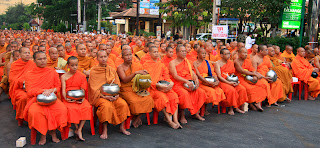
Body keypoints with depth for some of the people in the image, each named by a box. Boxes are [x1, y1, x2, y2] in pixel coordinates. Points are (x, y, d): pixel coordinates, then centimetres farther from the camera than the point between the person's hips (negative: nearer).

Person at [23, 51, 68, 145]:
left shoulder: (53, 72, 10)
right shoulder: (29, 74, 6)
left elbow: (58, 87, 14)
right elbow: (29, 91, -1)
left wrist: (52, 90, -10)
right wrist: (43, 91, -18)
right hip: (36, 99, -1)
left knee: (62, 109, -29)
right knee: (34, 112, -35)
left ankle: (53, 131, -5)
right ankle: (43, 134, -11)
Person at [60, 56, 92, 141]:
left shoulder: (81, 76, 9)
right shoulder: (64, 77, 8)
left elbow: (83, 89, 5)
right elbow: (63, 89, 0)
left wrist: (82, 98, -13)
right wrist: (65, 98, -19)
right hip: (69, 98, -1)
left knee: (87, 107, -27)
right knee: (71, 108, -32)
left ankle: (79, 130, -20)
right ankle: (76, 128, -11)